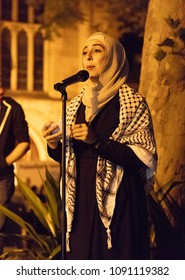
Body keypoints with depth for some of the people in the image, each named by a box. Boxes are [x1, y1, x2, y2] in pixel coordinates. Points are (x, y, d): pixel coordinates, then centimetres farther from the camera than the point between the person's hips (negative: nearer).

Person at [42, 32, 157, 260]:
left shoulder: (132, 102, -4)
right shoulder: (75, 106, 12)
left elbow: (143, 156, -11)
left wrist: (96, 141, -19)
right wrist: (54, 146, -5)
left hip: (117, 203, -5)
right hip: (81, 200, 5)